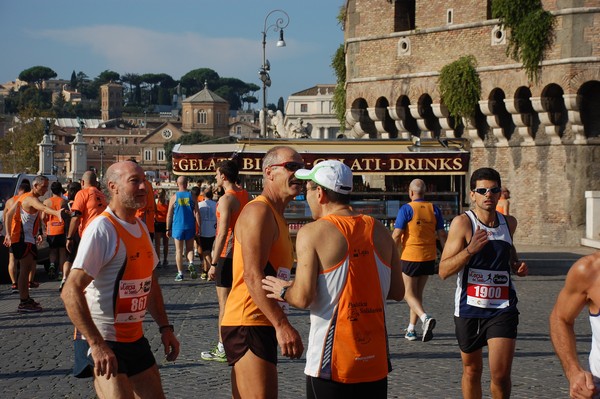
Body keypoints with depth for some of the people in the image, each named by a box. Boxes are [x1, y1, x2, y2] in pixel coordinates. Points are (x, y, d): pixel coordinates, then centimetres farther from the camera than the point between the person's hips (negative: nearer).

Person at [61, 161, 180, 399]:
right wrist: (97, 344, -28)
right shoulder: (102, 229, -17)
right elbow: (70, 292, -23)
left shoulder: (141, 227, 10)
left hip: (136, 338, 8)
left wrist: (164, 327, 14)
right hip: (104, 343, -8)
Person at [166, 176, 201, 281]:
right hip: (190, 226, 1)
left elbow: (169, 214, 0)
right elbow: (196, 213, -3)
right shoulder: (191, 196, 0)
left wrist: (168, 229, 6)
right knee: (190, 248, 15)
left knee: (179, 250, 6)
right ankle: (191, 263, -14)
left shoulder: (174, 197, -2)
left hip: (177, 227, -1)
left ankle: (180, 273, 6)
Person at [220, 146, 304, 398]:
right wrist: (282, 325, -28)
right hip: (249, 326, -11)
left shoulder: (276, 216, 20)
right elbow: (253, 276, -23)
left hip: (258, 326, 11)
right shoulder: (259, 212, -13)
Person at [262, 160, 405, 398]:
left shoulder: (312, 233, -10)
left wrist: (283, 292, 5)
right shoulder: (380, 231, 4)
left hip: (333, 363, -4)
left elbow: (303, 298, -15)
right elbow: (397, 292, 7)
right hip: (376, 361, 5)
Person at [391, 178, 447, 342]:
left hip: (410, 256, -5)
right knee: (417, 293, 16)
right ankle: (411, 330, 21)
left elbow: (396, 235, -12)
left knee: (409, 294, 1)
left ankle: (425, 318, -25)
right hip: (429, 257, 5)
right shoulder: (434, 209, 5)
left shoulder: (406, 209, -9)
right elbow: (442, 235, 6)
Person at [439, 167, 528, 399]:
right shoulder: (463, 223, -9)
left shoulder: (509, 223, 4)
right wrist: (470, 249, -28)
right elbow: (444, 271, -14)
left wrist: (517, 266, 7)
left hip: (502, 308, 2)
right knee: (472, 371, 13)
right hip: (469, 308, -1)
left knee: (501, 375, -10)